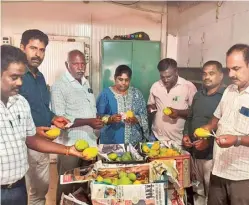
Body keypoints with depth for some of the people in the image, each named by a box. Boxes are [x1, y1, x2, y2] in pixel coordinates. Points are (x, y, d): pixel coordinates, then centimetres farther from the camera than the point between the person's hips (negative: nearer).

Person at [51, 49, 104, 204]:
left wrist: (98, 120, 5)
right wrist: (88, 122, -24)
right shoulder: (59, 86, -11)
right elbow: (59, 119, -19)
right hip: (71, 144, -6)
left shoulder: (86, 83, 11)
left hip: (90, 141, 7)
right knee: (67, 185, 9)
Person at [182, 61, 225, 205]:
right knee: (198, 191, 22)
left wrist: (209, 141, -24)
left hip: (212, 155, -6)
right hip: (194, 152, 7)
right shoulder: (198, 95, 11)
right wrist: (186, 135, 5)